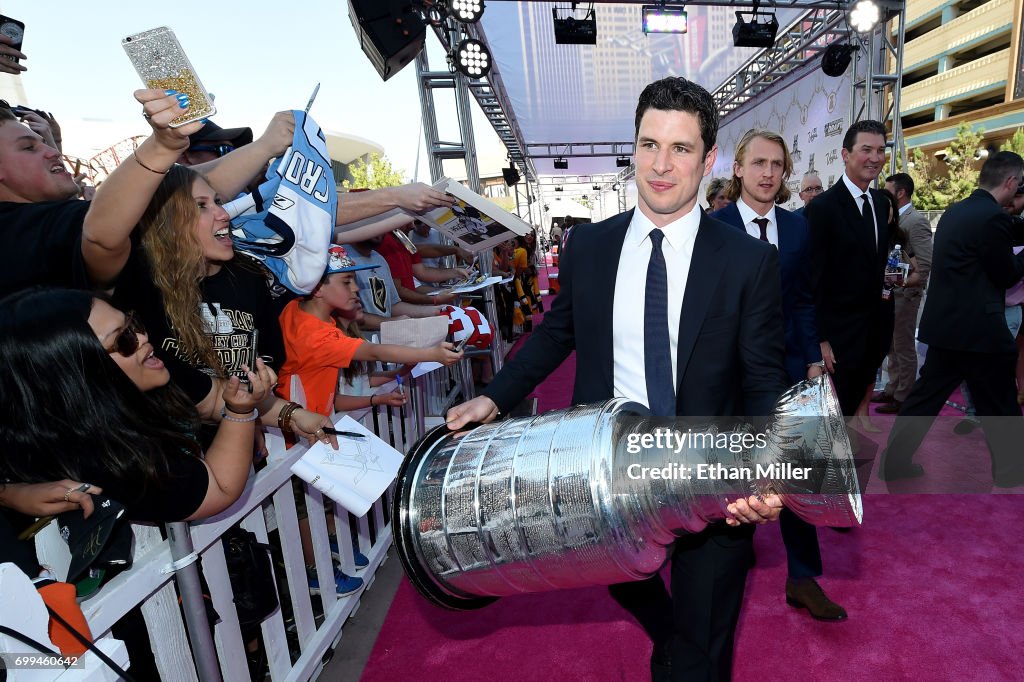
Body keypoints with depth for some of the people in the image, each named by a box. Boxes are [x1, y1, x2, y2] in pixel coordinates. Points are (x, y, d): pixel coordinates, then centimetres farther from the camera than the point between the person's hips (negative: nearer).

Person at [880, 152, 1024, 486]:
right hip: (979, 328, -7)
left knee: (924, 397, 12)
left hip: (945, 323, 7)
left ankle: (894, 461, 16)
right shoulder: (995, 217, -15)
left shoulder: (953, 211, 10)